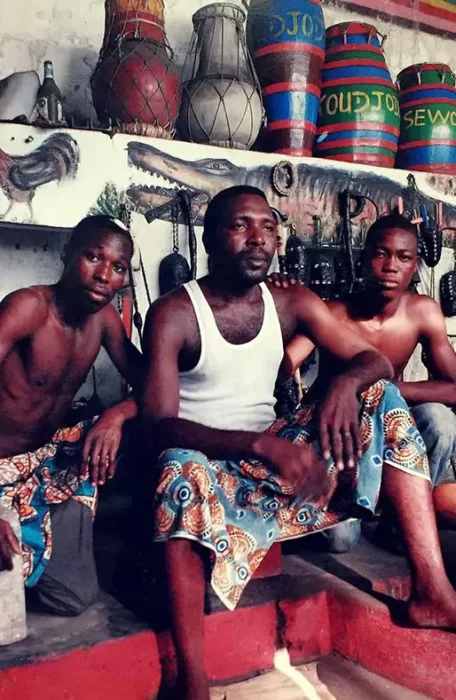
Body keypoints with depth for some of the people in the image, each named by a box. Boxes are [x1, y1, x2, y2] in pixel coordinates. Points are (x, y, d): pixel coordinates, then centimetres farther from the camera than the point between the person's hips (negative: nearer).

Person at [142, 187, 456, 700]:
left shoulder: (293, 303, 3)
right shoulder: (172, 314, -12)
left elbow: (376, 360, 1)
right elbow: (158, 427, -22)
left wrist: (345, 381, -25)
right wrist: (263, 445, -36)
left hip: (276, 459, 5)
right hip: (205, 462, -5)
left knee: (383, 397, -9)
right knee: (180, 465, -40)